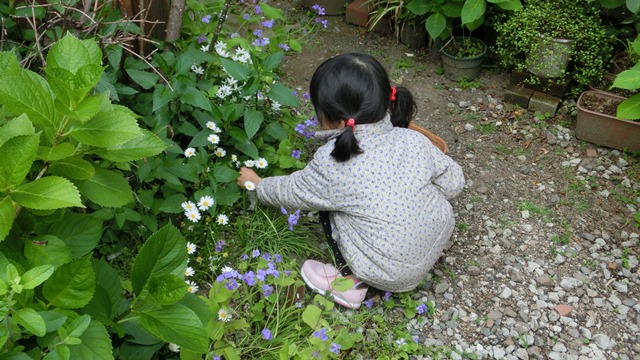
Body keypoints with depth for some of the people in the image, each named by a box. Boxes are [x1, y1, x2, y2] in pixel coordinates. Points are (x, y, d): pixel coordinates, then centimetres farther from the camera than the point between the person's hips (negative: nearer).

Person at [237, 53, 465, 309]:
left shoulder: (331, 164, -20)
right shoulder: (414, 140, -11)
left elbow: (290, 192, -2)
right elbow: (453, 183, 1)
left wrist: (257, 184, 18)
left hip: (392, 275, -5)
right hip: (439, 240, 5)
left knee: (329, 203, 9)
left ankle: (351, 281, 11)